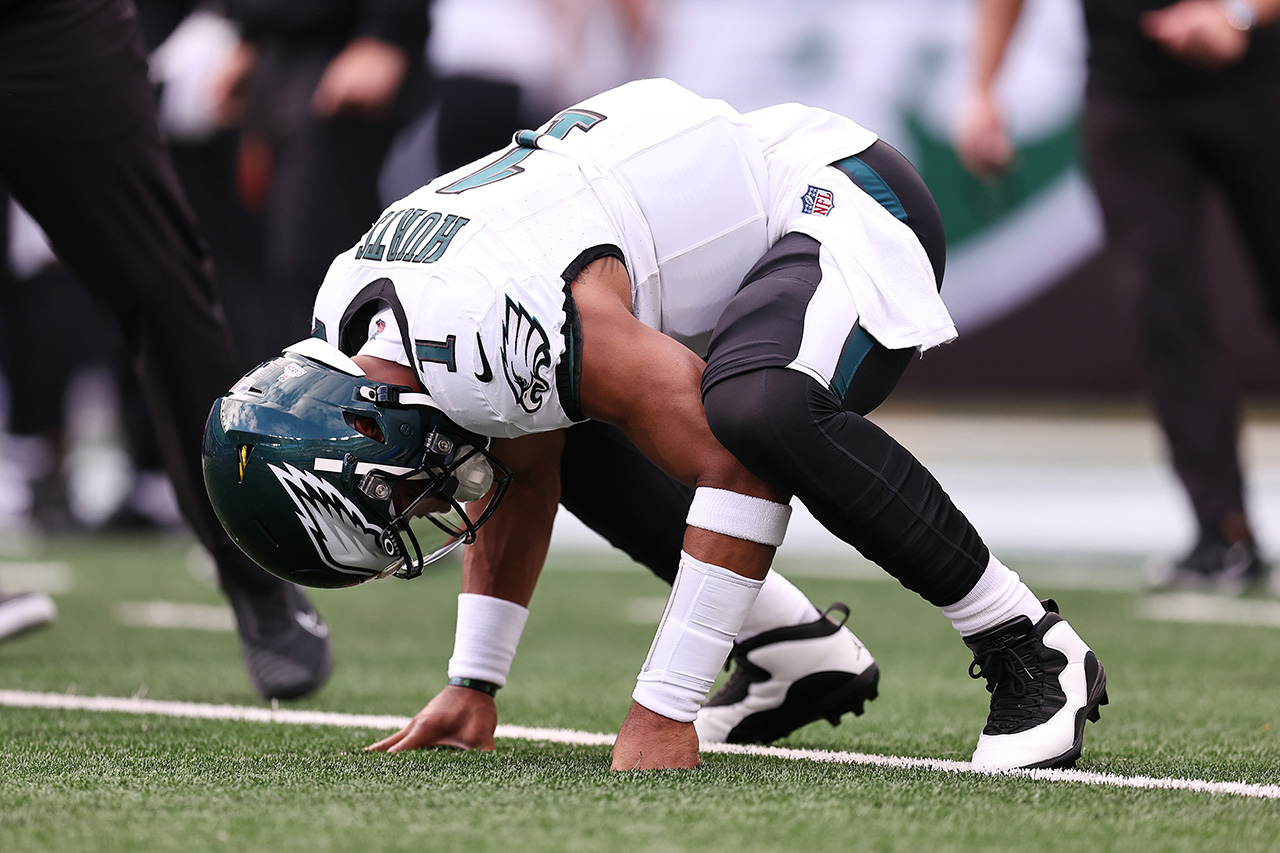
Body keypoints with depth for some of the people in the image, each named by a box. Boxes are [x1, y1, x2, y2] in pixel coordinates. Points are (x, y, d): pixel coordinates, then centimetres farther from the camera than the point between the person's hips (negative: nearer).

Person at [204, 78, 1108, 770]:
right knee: (551, 437, 12)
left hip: (845, 202, -10)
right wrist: (473, 684, 14)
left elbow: (732, 465, -31)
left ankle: (1028, 648, -22)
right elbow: (520, 476, 14)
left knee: (763, 413, -36)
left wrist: (661, 711, -27)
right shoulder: (355, 300, -3)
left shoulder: (498, 325, -33)